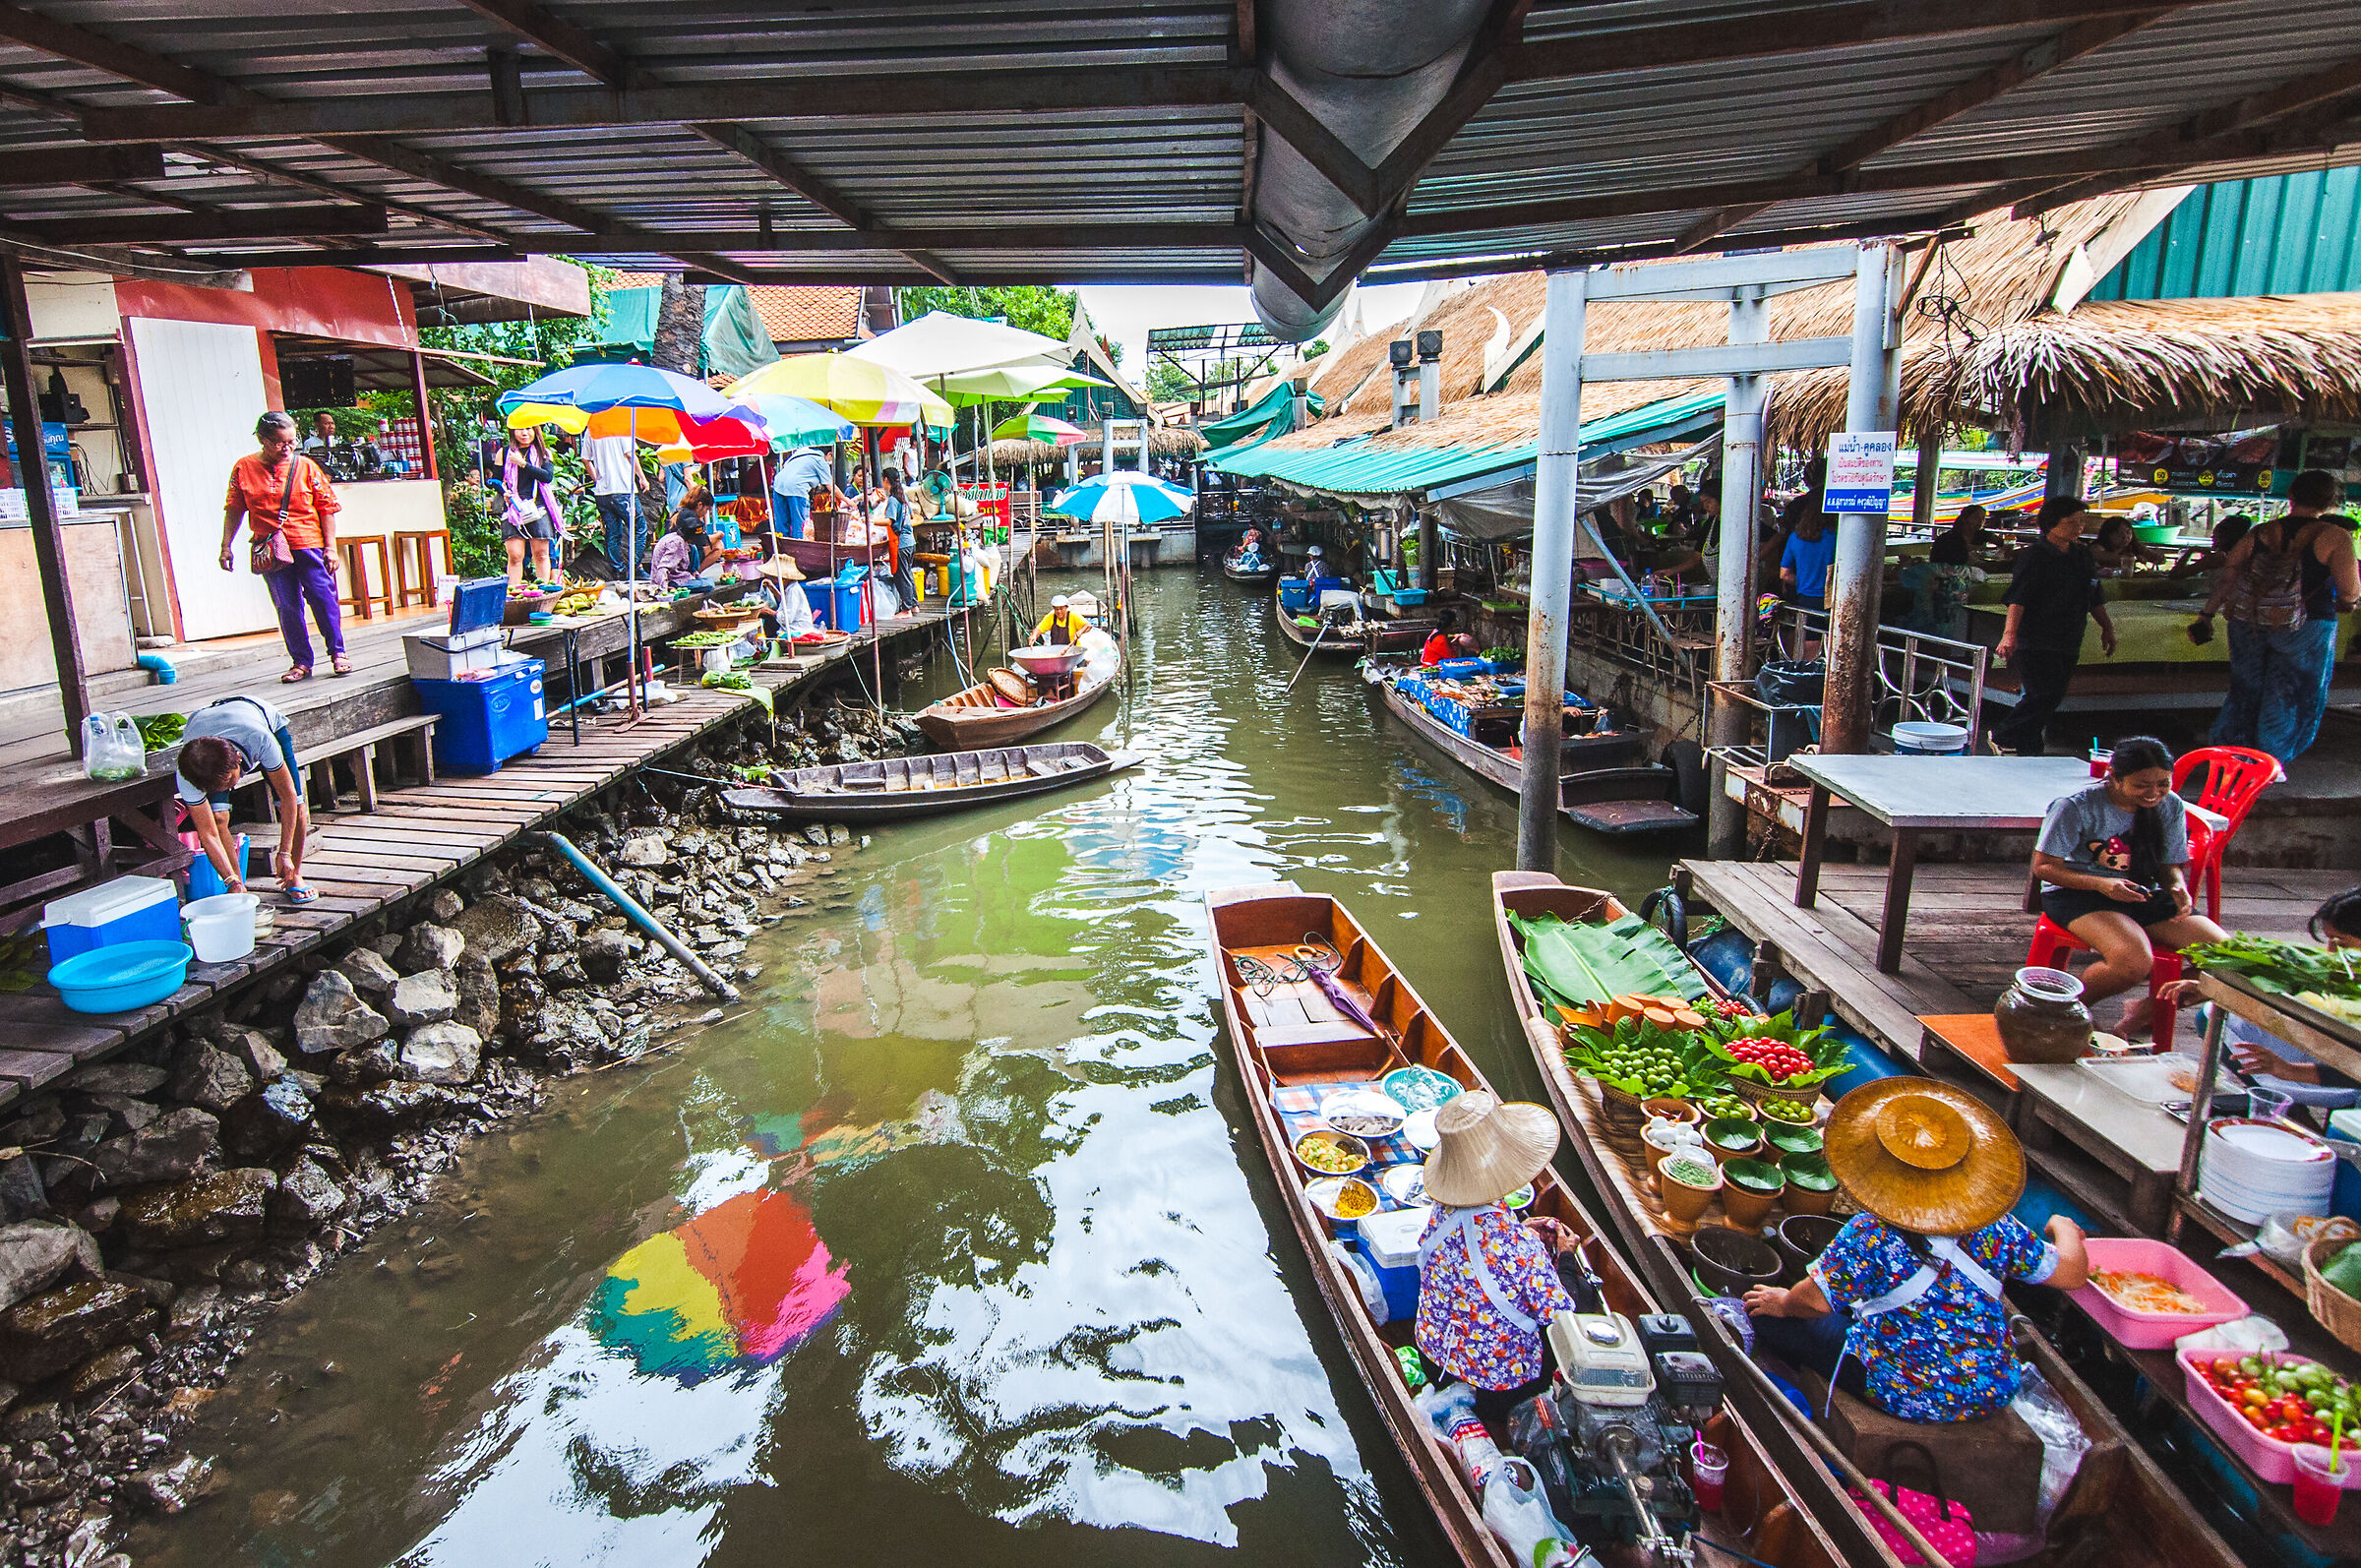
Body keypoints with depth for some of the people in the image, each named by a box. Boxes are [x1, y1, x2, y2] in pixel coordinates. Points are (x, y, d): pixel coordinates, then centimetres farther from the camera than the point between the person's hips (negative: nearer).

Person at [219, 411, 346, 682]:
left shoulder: (306, 467, 2)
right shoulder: (244, 468, 5)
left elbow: (327, 508, 3)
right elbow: (234, 510, 12)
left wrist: (330, 547, -2)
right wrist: (226, 547, 9)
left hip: (309, 545, -1)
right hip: (271, 551, 1)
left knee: (322, 596, -4)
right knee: (286, 606, 4)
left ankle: (337, 652, 9)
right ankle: (301, 662, 10)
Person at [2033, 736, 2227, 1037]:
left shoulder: (2171, 806, 3)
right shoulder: (2076, 805, -14)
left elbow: (2171, 866, 13)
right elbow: (2043, 866, -12)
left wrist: (2178, 887, -12)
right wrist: (2100, 884, -28)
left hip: (2143, 895, 6)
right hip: (2077, 894, -6)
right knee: (2134, 961, -35)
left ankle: (2146, 1012, 7)